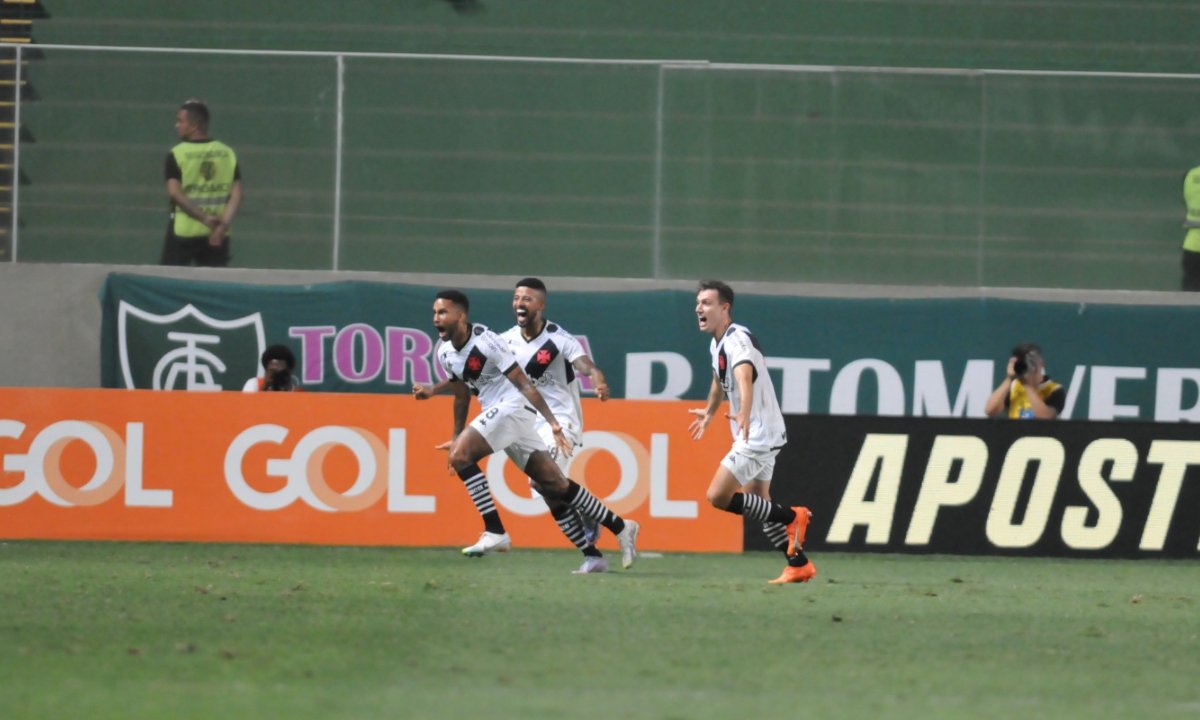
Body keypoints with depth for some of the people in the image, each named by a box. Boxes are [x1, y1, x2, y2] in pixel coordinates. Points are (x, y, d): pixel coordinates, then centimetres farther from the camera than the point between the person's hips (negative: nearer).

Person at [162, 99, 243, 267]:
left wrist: (205, 218, -16)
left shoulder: (177, 154, -6)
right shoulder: (228, 153, 5)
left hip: (183, 232, -3)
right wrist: (224, 224, -9)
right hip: (218, 235, 3)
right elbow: (236, 194, -2)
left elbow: (175, 193, -16)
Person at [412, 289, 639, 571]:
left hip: (513, 407, -8)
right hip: (496, 412, 8)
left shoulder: (485, 341, -17)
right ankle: (620, 527, 17)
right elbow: (461, 394, 22)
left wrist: (553, 423, -20)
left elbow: (524, 384, -18)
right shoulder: (445, 352, 7)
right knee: (554, 485, 8)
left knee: (460, 456, -20)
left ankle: (495, 532, -16)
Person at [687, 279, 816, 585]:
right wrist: (709, 413, 45)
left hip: (759, 434, -10)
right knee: (758, 503, 14)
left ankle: (791, 517, -6)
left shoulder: (738, 339, -21)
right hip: (752, 434, 10)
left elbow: (745, 377, -42)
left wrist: (745, 415, -59)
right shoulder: (717, 343, 9)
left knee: (718, 496, -14)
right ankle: (799, 565, 18)